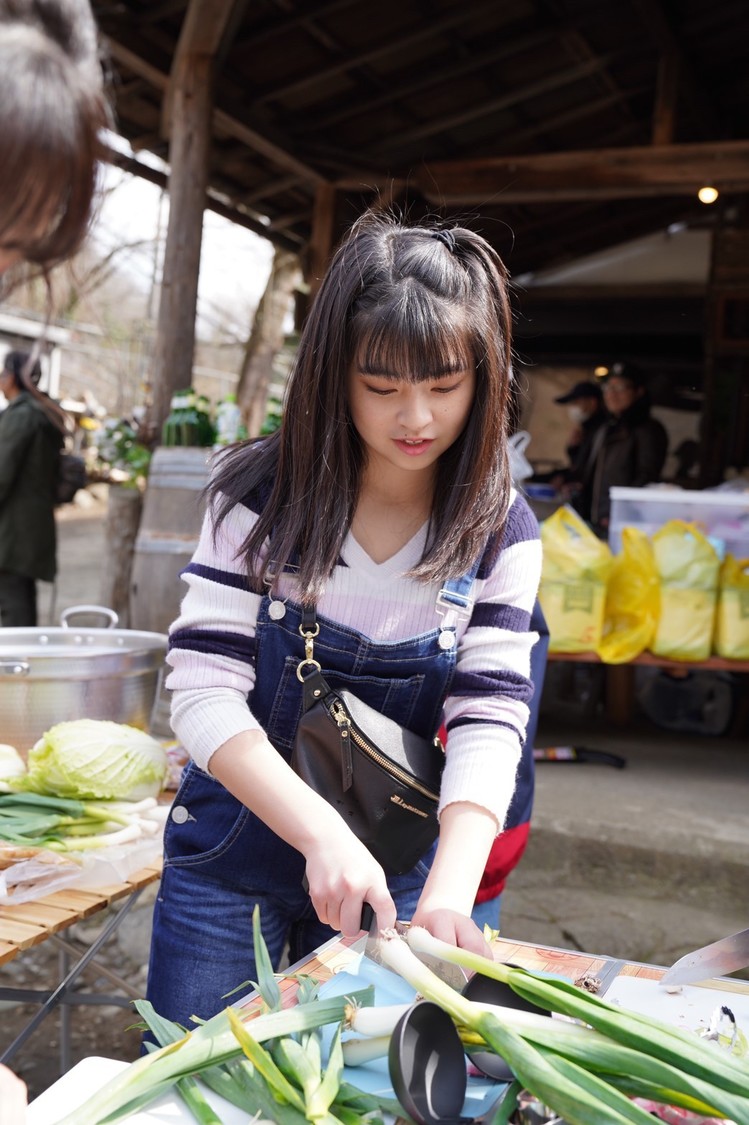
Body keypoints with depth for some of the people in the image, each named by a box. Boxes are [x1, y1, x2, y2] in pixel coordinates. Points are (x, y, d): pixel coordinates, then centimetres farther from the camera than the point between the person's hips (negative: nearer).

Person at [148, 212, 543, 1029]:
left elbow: (488, 721, -15)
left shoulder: (500, 533, -9)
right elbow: (203, 689, -18)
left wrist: (448, 891, -31)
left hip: (393, 872, 1)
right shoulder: (262, 494, -13)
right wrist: (322, 834, -30)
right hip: (233, 849, 0)